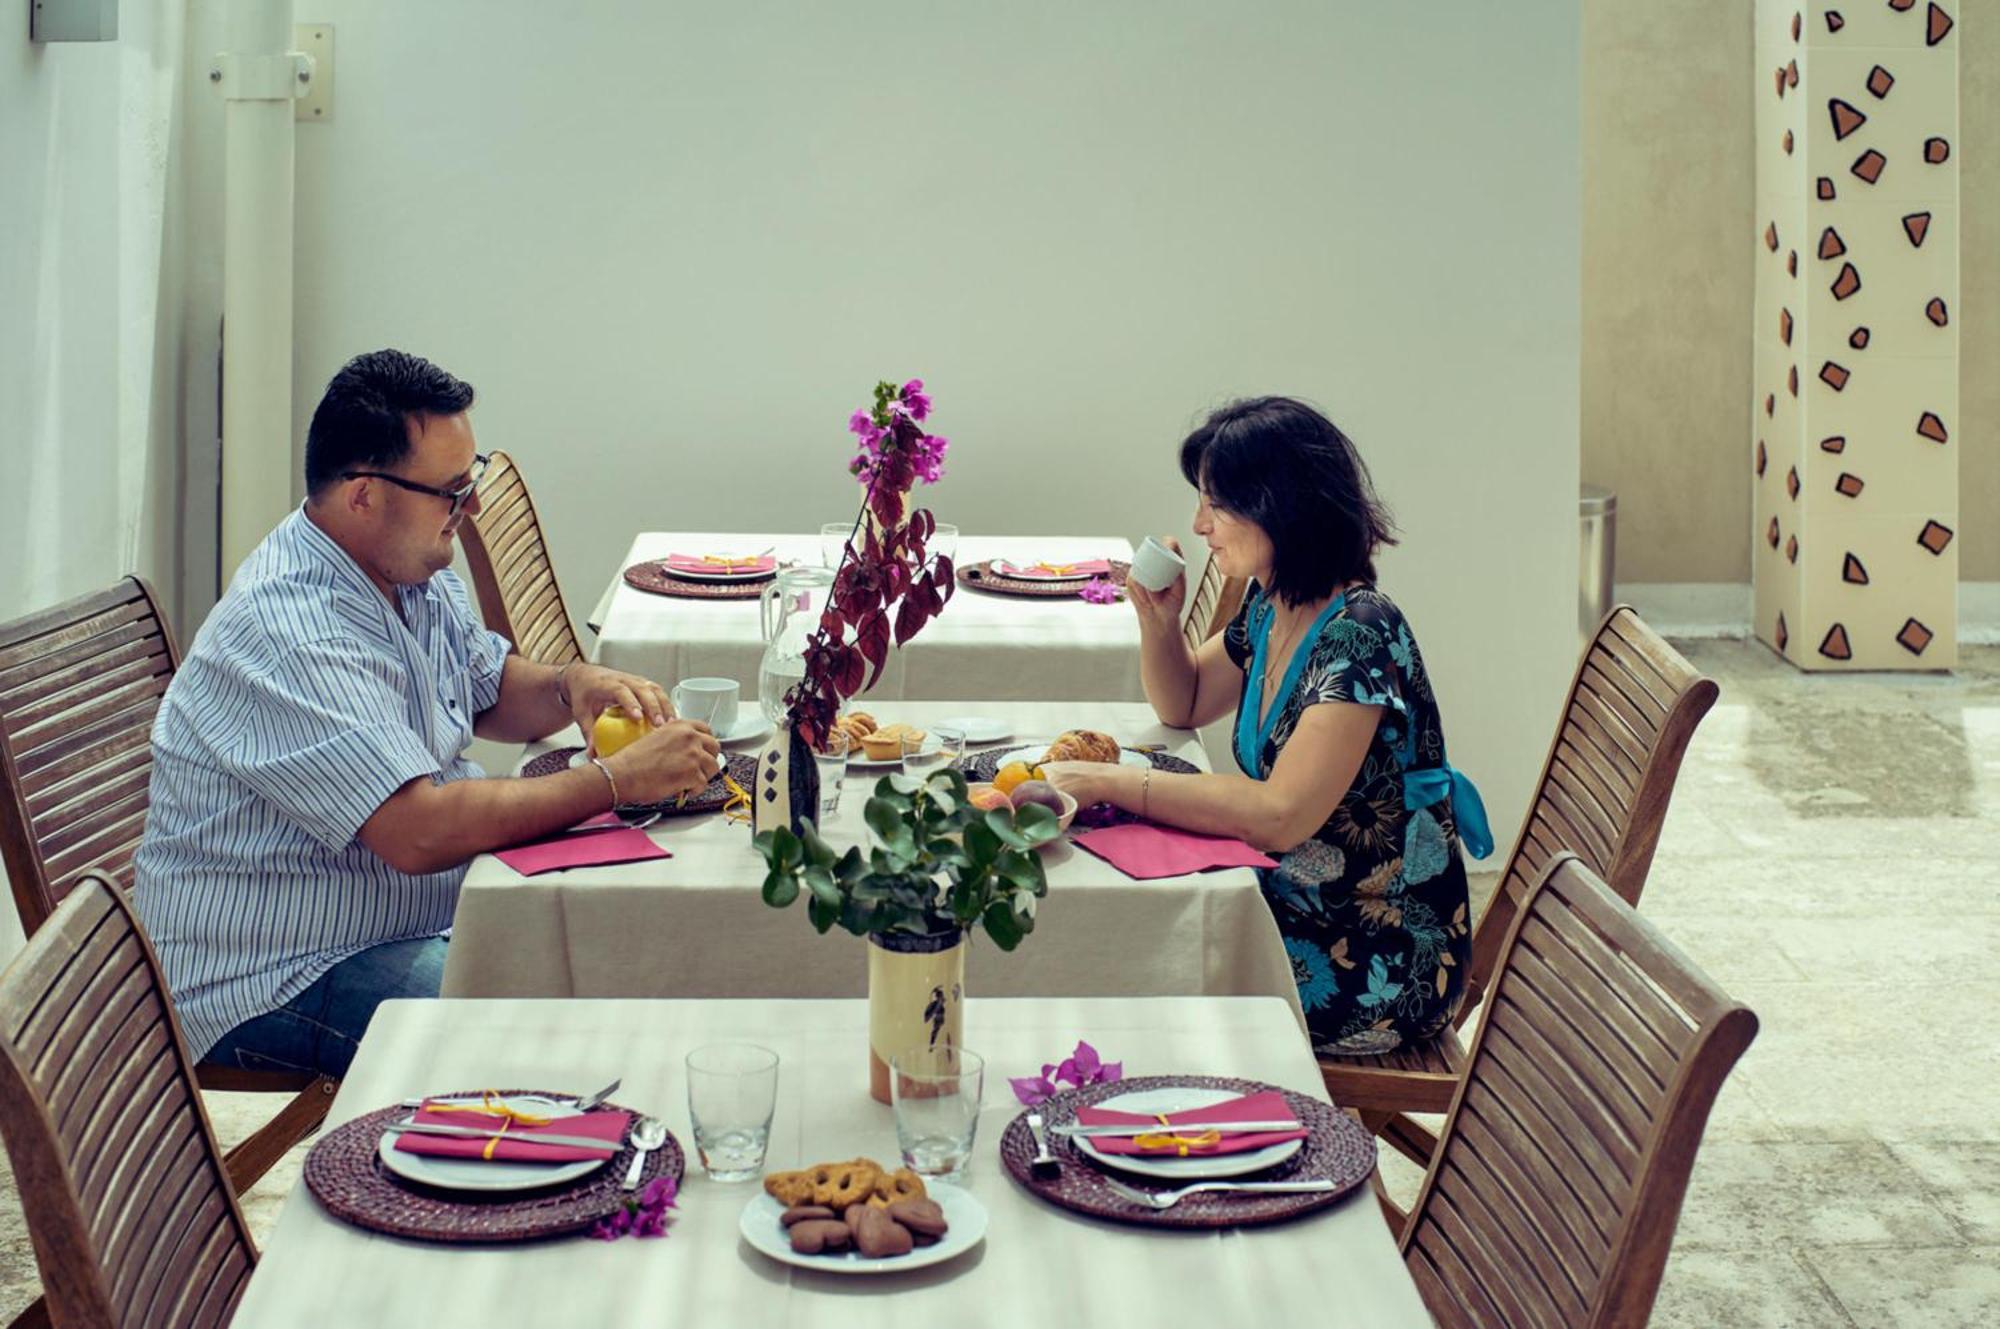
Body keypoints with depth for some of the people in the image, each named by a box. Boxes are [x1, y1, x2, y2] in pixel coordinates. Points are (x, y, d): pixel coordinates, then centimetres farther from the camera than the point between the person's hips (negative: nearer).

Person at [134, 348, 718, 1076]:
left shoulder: (413, 573, 5)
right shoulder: (290, 633, -27)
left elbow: (492, 688, 22)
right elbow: (420, 832, -33)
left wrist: (571, 686, -2)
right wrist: (618, 779, -26)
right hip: (275, 984, -10)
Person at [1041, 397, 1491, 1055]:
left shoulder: (1358, 634, -23)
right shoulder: (1268, 610, 3)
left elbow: (1281, 816, -31)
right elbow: (1184, 704, 22)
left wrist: (1109, 783, -28)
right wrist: (1157, 619, 0)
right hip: (1298, 912, 8)